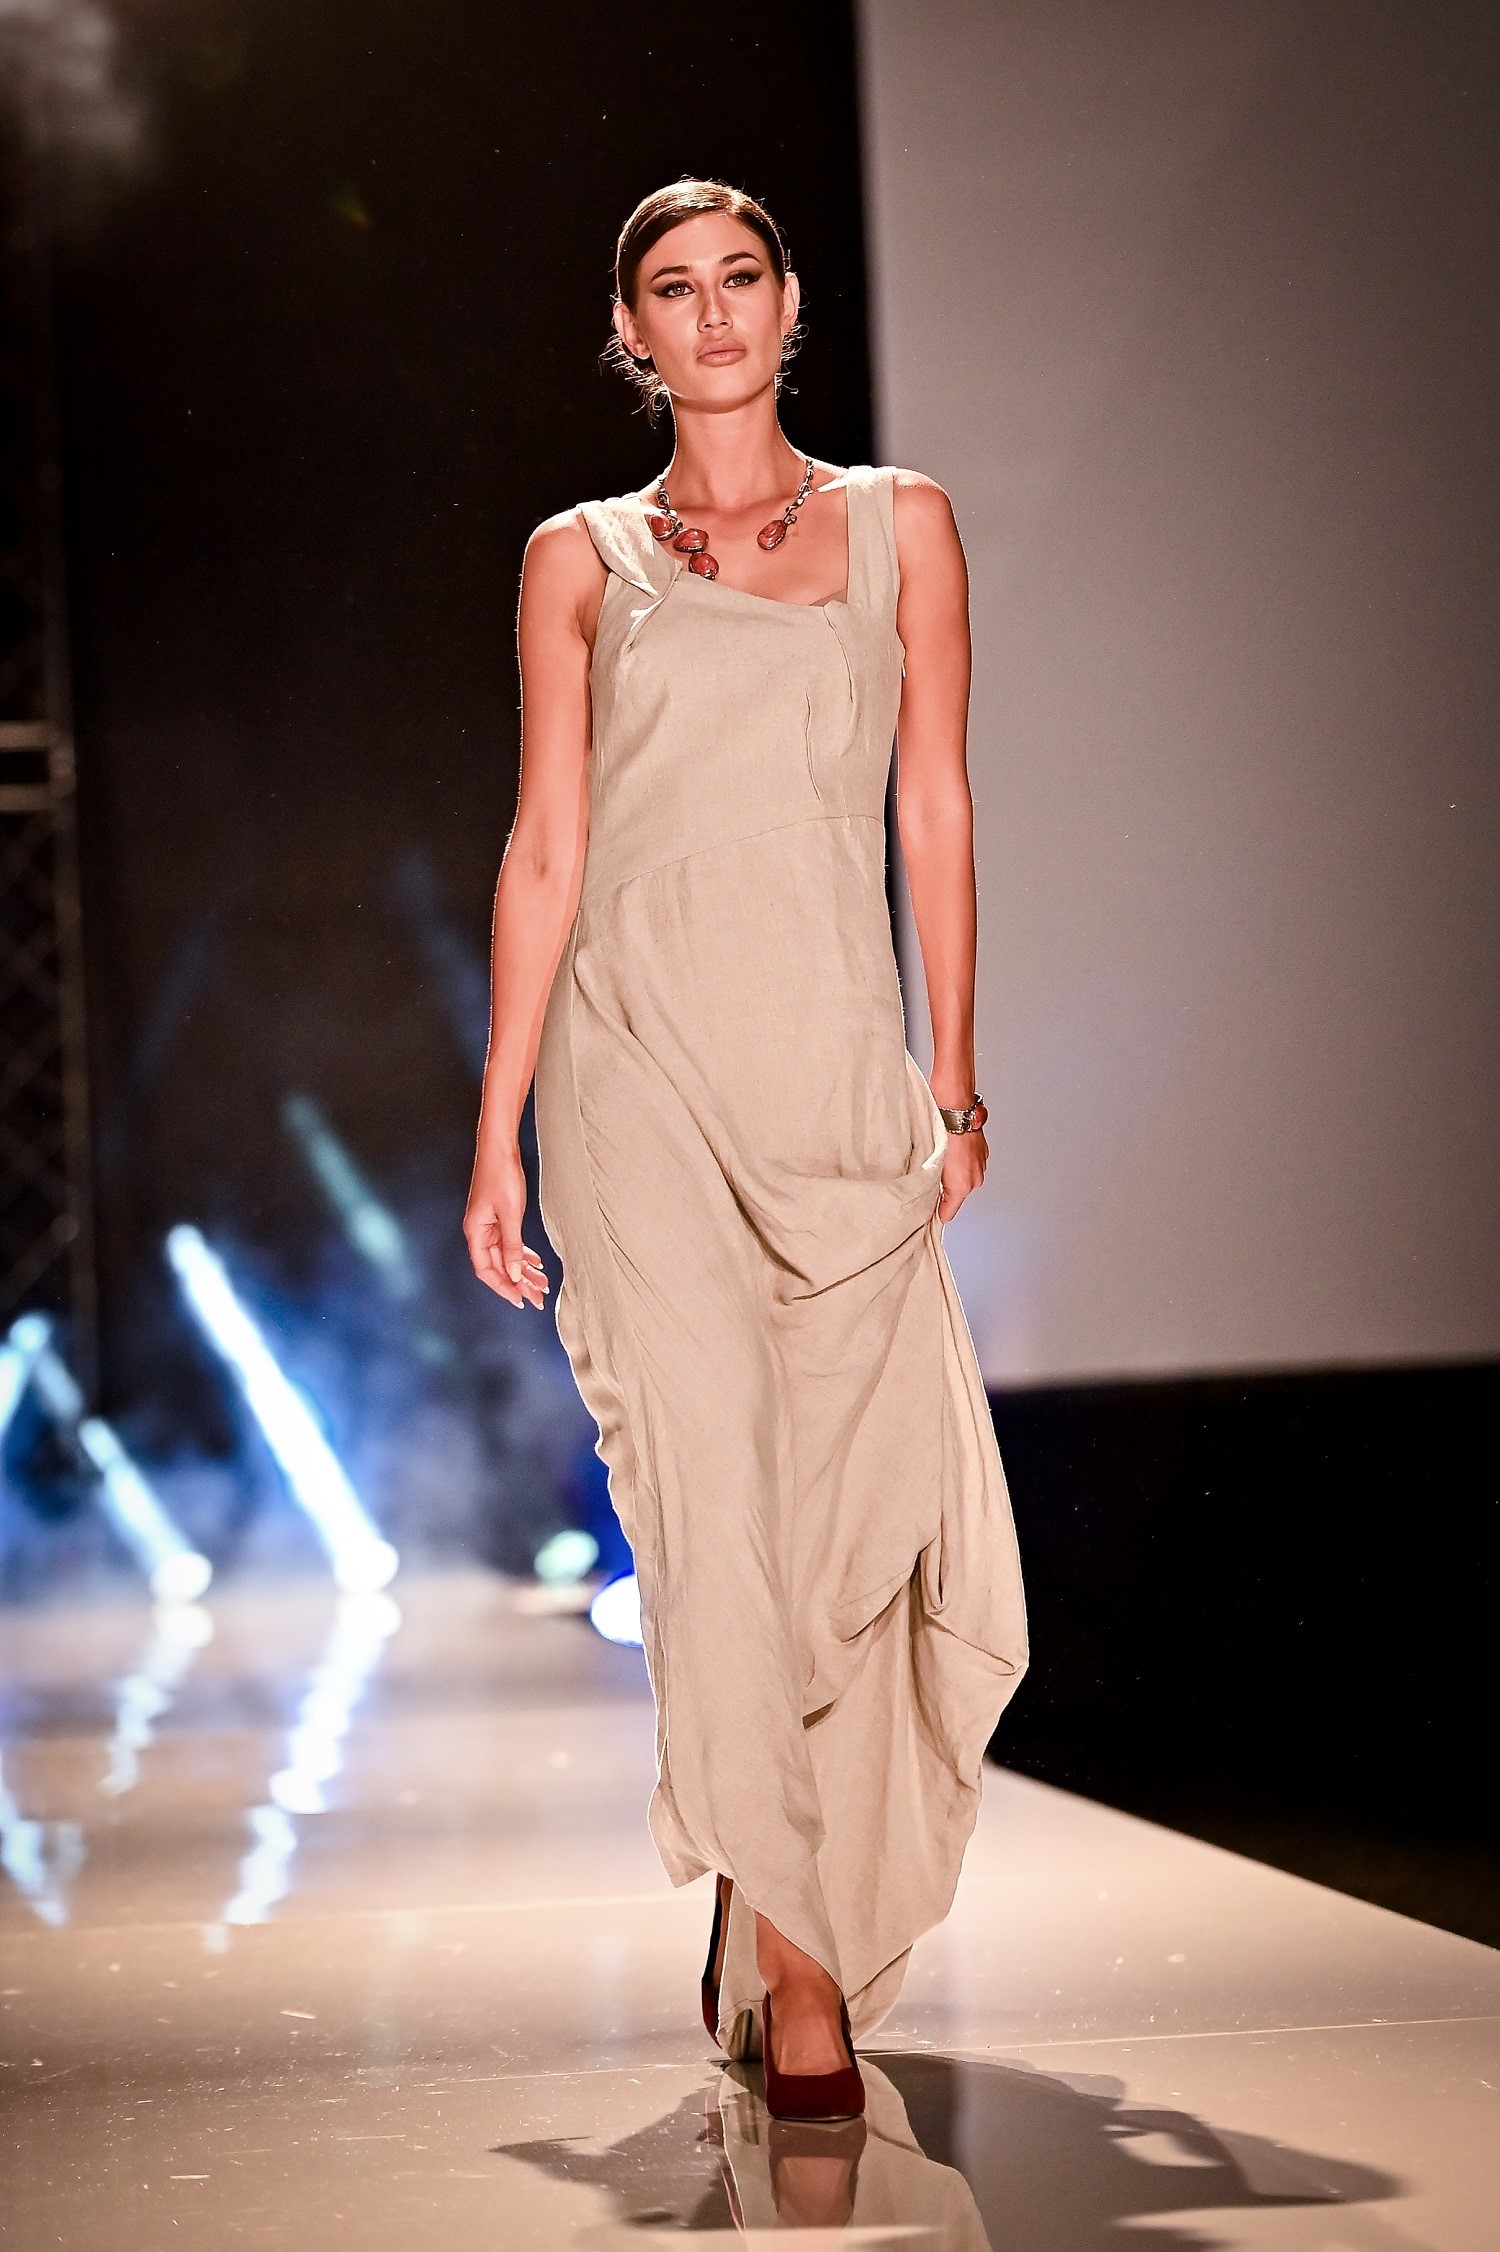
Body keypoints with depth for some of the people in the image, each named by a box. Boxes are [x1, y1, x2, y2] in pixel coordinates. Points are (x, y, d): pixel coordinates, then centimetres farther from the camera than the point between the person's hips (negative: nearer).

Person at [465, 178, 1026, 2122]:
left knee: (868, 1494, -2)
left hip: (840, 1073, 1)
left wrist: (952, 1069, 4)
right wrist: (498, 1132, 2)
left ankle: (781, 1895, 23)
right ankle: (796, 1978, 0)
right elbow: (545, 851, 7)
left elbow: (933, 808, 10)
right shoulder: (582, 560, 10)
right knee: (718, 1491, -7)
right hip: (643, 1068, -1)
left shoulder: (899, 526, 12)